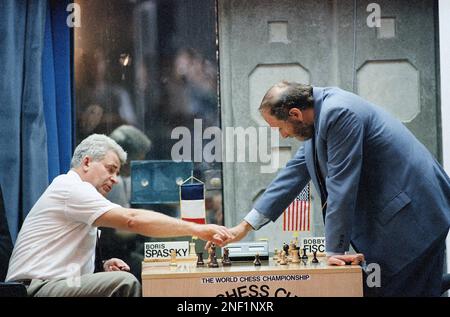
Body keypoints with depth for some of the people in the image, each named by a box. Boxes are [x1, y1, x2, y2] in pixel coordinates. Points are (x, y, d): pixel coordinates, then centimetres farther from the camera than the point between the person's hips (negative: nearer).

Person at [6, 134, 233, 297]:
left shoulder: (76, 193, 24)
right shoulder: (71, 188, -10)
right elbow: (132, 219, -23)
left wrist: (102, 267, 7)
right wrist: (197, 229, -24)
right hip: (38, 290, -11)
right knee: (124, 283, -28)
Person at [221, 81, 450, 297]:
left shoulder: (339, 113, -22)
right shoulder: (320, 114, 8)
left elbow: (341, 188, -22)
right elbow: (294, 173, 12)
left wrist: (335, 250, -15)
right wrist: (246, 225, 12)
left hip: (411, 214, -9)